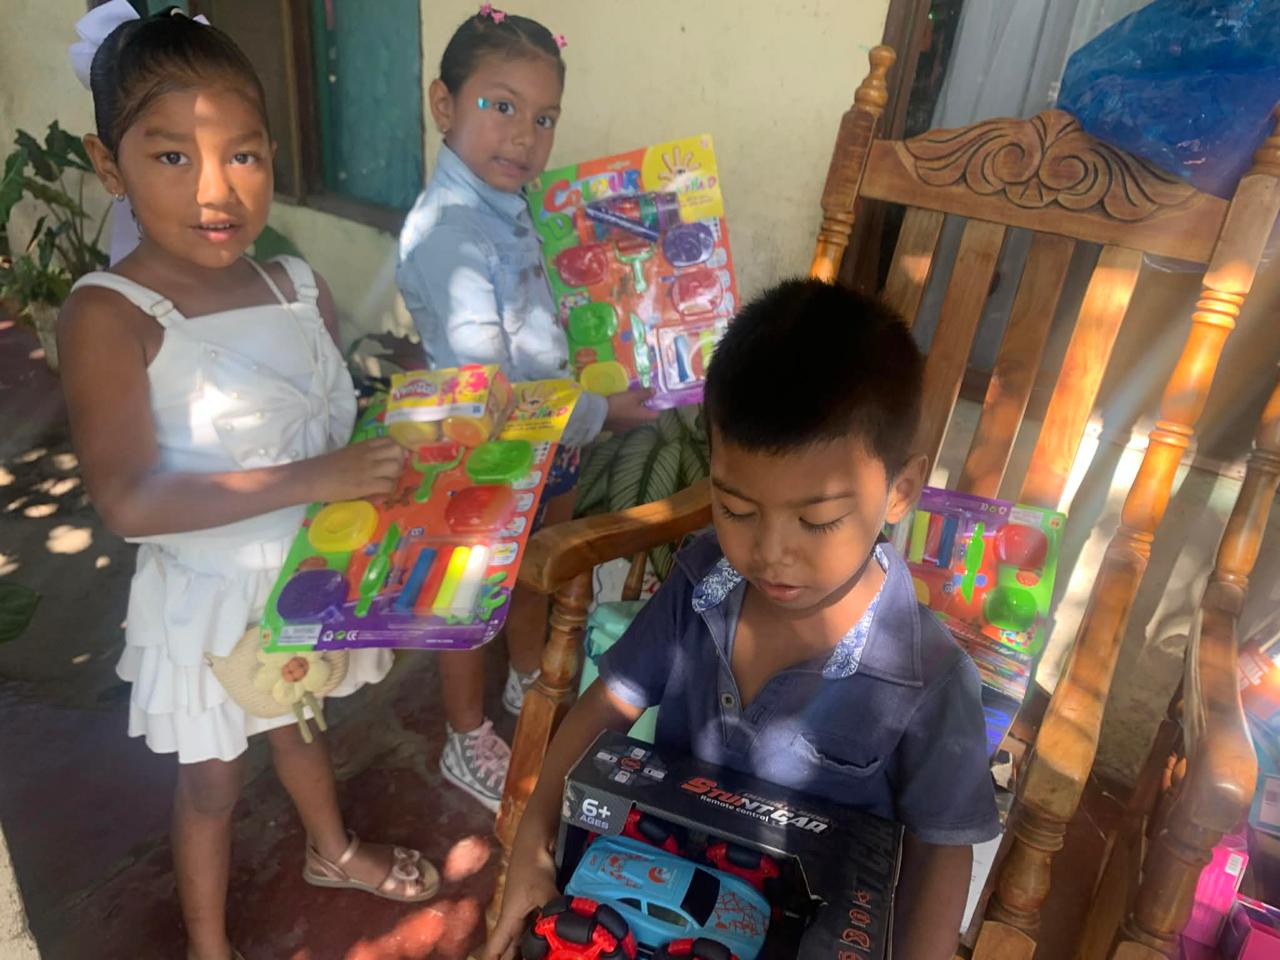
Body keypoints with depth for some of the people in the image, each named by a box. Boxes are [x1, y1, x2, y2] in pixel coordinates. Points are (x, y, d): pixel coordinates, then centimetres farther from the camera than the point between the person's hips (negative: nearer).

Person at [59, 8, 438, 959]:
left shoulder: (299, 285, -6)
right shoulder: (108, 316, -23)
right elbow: (129, 500, -29)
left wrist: (405, 431, -12)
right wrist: (316, 478, -34)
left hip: (311, 573, 5)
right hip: (211, 598, -5)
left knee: (299, 724, 30)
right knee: (213, 780, 17)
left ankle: (333, 849, 58)